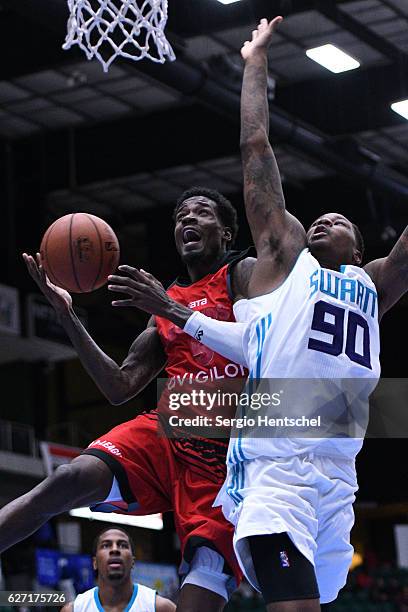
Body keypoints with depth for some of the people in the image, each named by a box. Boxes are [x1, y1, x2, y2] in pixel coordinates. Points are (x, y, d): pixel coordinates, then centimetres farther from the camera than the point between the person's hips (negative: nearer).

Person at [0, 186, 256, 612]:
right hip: (166, 433, 4)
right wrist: (68, 317, 12)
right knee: (70, 479, -24)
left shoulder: (244, 274, 7)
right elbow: (120, 389, 19)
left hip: (227, 449, -4)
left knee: (206, 576, -18)